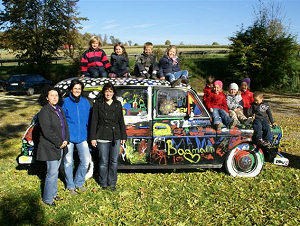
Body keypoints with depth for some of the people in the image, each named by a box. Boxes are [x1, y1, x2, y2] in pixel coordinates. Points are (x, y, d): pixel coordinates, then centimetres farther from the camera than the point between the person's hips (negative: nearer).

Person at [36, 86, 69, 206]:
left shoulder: (59, 109, 10)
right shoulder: (44, 111, -15)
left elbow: (65, 125, 11)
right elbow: (47, 131, -21)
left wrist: (66, 140, -3)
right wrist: (59, 143, -16)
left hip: (60, 146, 8)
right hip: (50, 147, -8)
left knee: (55, 170, 18)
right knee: (52, 172, -3)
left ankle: (53, 193, 32)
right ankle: (47, 199, 11)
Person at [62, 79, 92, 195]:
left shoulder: (85, 102, 5)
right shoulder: (65, 102, -4)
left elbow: (89, 119, 11)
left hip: (82, 137, 3)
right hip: (69, 137, -2)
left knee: (86, 160, 2)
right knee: (68, 162, 8)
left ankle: (79, 183, 24)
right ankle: (70, 186, 26)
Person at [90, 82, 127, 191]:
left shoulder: (118, 104, 9)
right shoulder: (98, 104, 0)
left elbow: (121, 121, 12)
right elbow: (94, 121, -1)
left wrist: (123, 136, 9)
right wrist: (93, 137, -4)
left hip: (116, 137, 3)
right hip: (102, 137, -3)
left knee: (114, 161, 10)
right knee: (104, 161, 4)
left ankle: (112, 183, 24)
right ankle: (103, 183, 21)